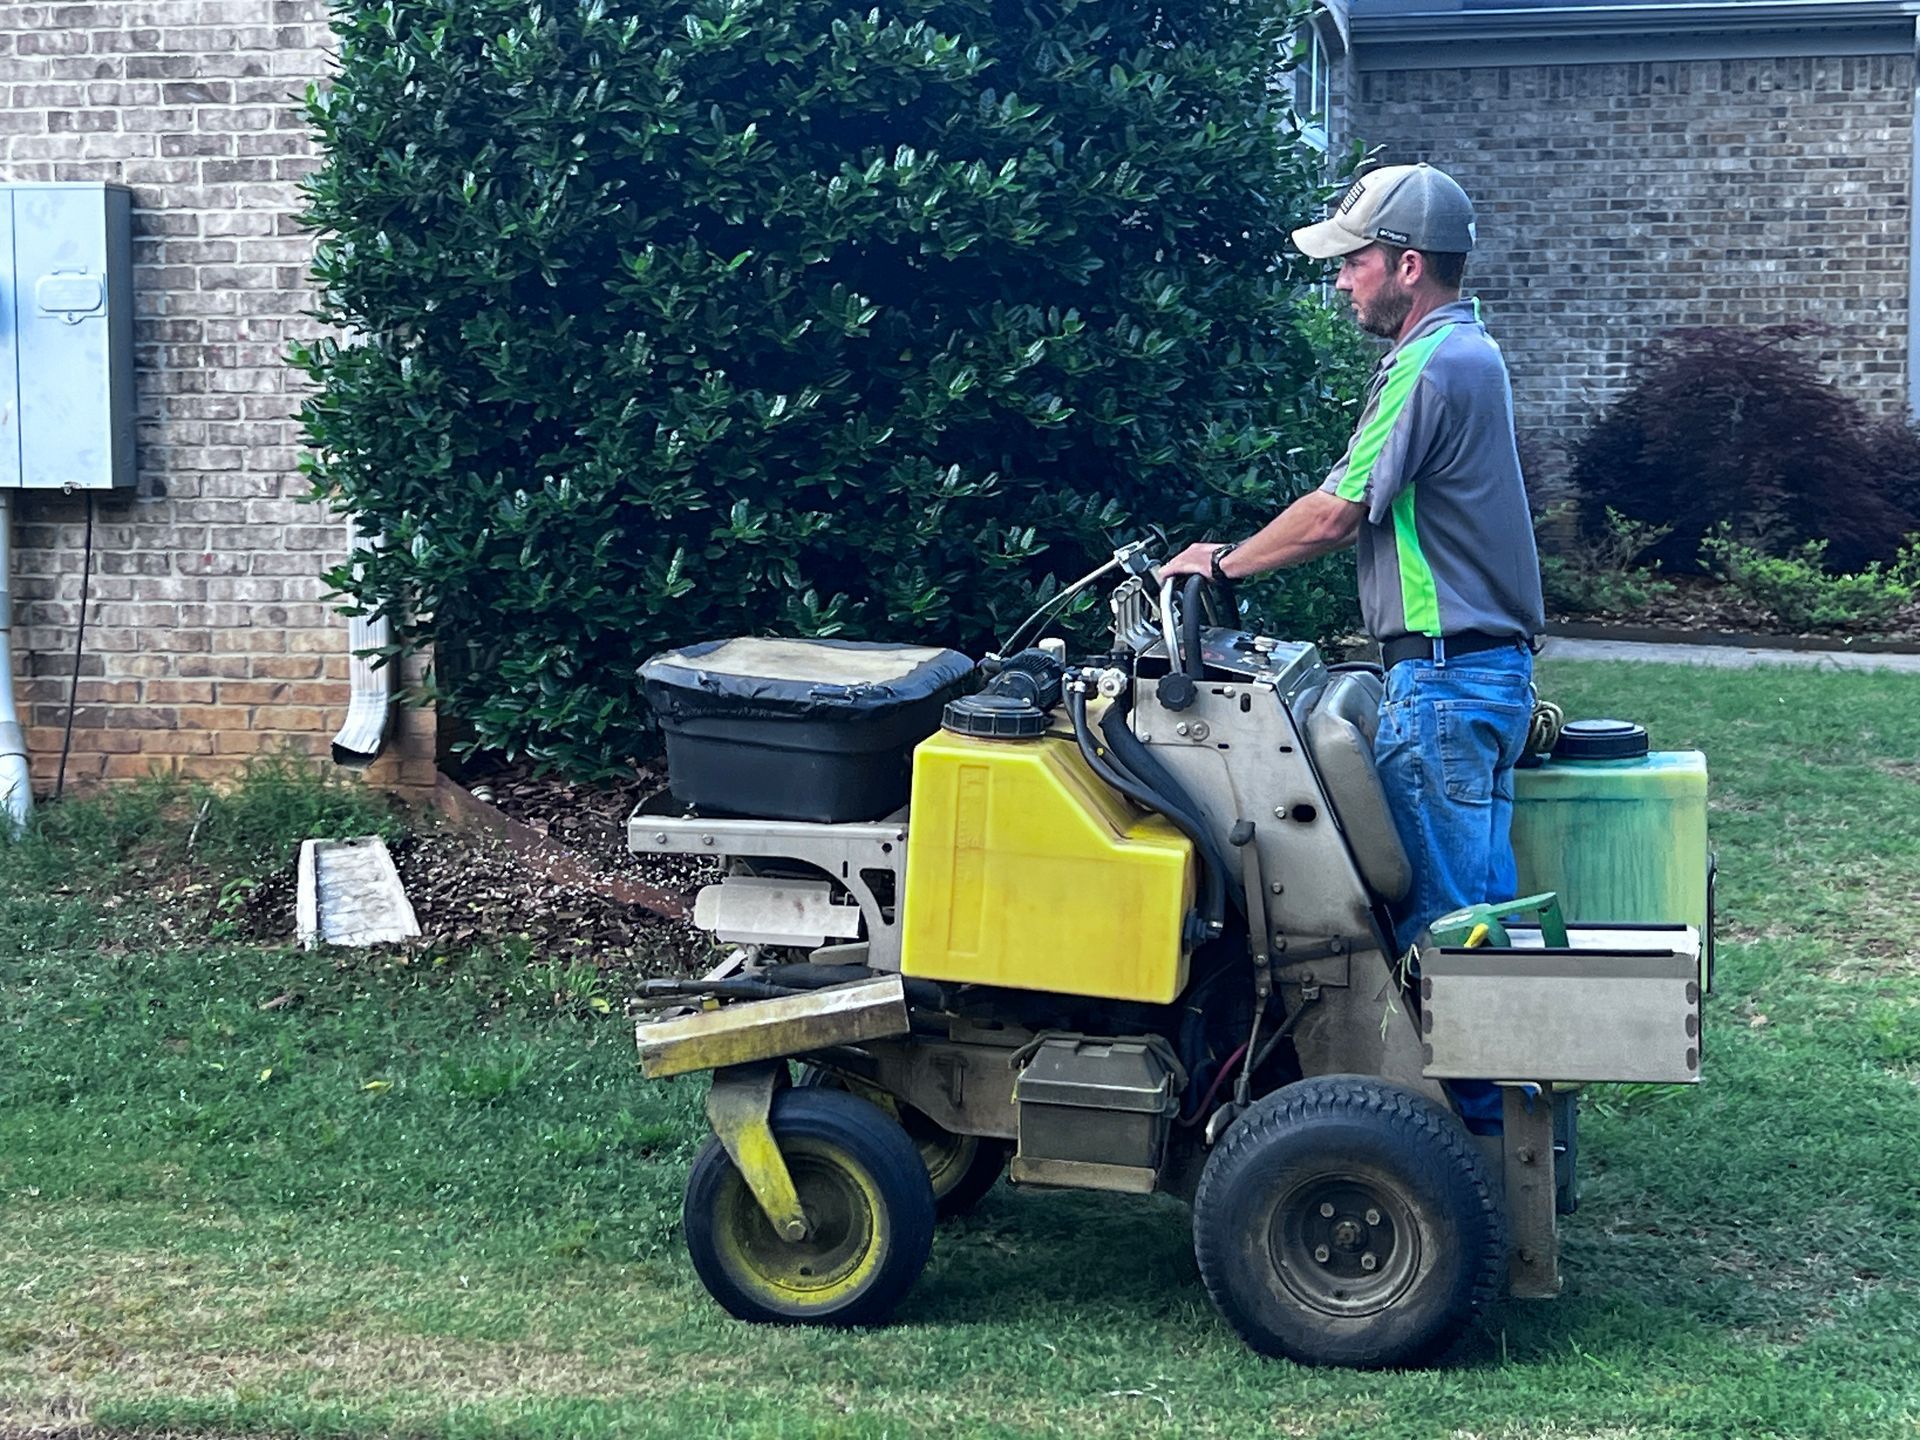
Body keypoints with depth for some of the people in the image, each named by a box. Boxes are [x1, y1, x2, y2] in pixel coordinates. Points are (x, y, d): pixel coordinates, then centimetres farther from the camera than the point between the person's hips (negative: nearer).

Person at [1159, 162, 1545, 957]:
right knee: (1478, 891, 12)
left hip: (1443, 676, -10)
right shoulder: (1469, 349, 17)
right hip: (1490, 662, 10)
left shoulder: (1429, 367, -16)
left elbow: (1335, 516, -15)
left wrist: (1224, 562, 0)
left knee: (1438, 907, -6)